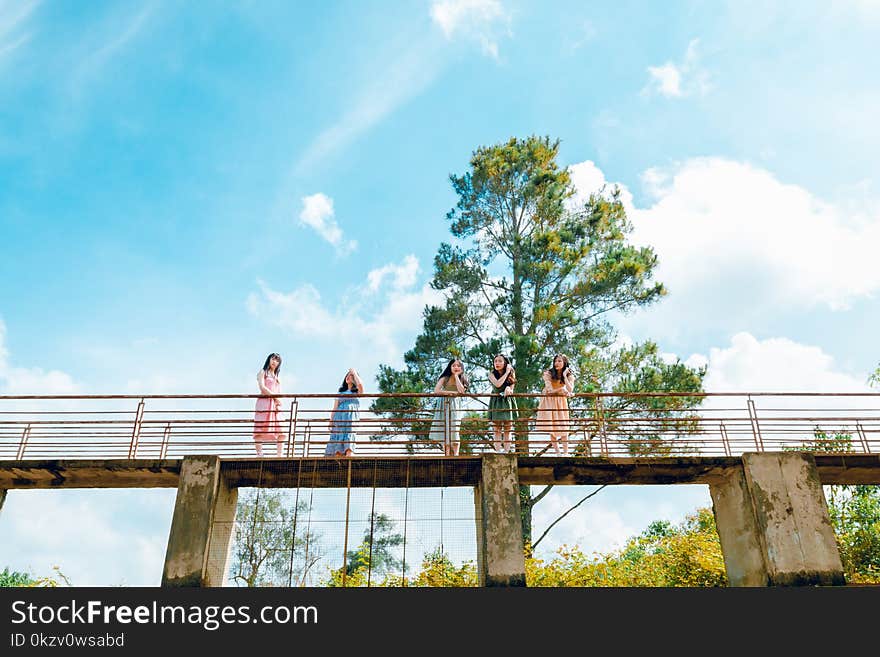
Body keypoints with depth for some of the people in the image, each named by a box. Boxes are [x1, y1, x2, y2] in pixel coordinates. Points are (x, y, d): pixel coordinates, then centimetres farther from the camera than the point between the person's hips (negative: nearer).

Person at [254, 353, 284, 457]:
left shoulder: (277, 377, 27)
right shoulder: (262, 373, 11)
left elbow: (279, 394, 17)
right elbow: (262, 387, -6)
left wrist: (278, 404, -3)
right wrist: (274, 396, -11)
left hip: (275, 404, 5)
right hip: (264, 403, -5)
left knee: (281, 432, -6)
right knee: (260, 430, -12)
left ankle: (279, 455, -5)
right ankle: (259, 454, -15)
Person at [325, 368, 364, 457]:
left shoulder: (357, 392, 19)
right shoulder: (341, 393, 27)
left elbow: (360, 384, -6)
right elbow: (334, 408, 19)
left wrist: (354, 372, 9)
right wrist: (331, 421, 4)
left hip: (352, 416, -3)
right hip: (339, 416, 3)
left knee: (349, 436, -22)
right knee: (338, 437, -14)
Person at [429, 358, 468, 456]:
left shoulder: (462, 379, 9)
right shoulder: (445, 378, 2)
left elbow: (461, 391, -10)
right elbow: (436, 391, -11)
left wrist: (456, 376, -6)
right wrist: (450, 392, -14)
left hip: (455, 407, 0)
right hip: (444, 406, 0)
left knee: (454, 431, -11)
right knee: (444, 431, -3)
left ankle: (455, 455, -9)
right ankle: (447, 455, 1)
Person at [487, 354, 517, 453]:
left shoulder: (511, 374, 2)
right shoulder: (492, 374, -4)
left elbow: (511, 390, 1)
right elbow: (497, 384, -21)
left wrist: (508, 389, -23)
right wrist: (506, 372, -14)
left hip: (507, 402, 2)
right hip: (496, 402, -2)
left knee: (507, 429, 1)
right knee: (497, 429, -5)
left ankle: (507, 451, 2)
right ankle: (498, 451, -6)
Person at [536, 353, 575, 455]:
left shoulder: (569, 375, -6)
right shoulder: (548, 373, -11)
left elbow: (570, 390, -21)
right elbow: (550, 390, -17)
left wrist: (564, 376, -21)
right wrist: (561, 390, -28)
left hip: (561, 402, 1)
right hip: (549, 401, -1)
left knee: (563, 427, -4)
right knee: (551, 428, -3)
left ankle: (565, 453, -2)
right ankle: (557, 453, 4)